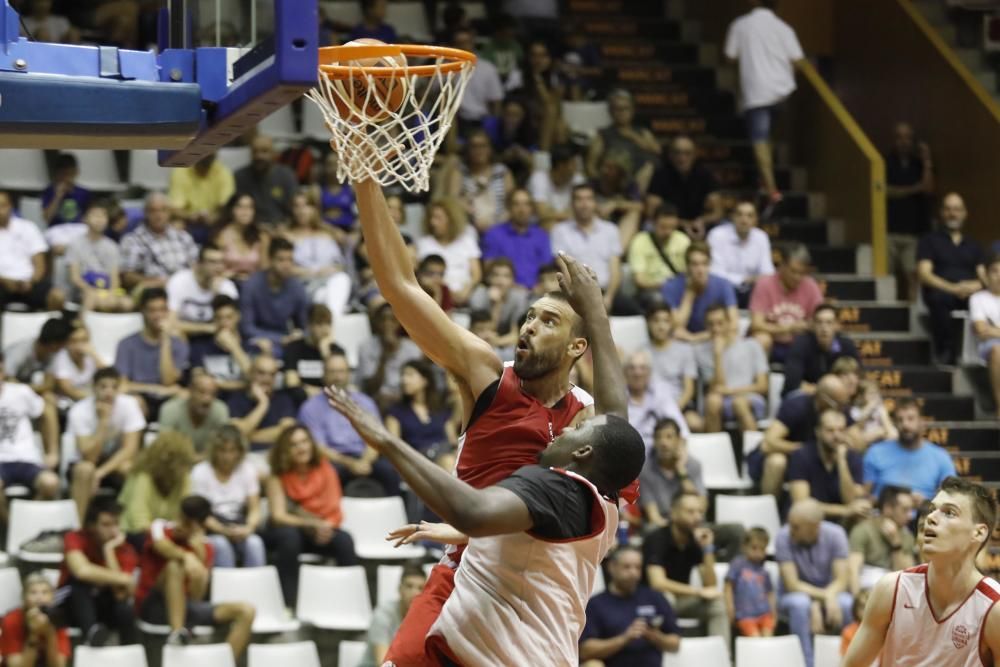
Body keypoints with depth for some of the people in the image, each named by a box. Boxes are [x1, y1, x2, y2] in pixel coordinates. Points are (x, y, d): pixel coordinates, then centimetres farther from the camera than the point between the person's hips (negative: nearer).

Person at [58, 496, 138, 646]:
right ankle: (91, 631, -55)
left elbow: (120, 594, -26)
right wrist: (123, 579, -31)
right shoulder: (75, 539, -17)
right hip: (75, 606, -1)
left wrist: (109, 549, -26)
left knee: (125, 610, -35)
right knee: (80, 582, -35)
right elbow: (82, 571, -39)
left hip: (106, 608, 1)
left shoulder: (125, 550, -11)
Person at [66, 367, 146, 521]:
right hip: (85, 462, -1)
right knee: (85, 469, -35)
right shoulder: (79, 412, -20)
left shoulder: (128, 404, -16)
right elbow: (90, 457, -26)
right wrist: (103, 421, -33)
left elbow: (130, 449, -21)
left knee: (127, 467, -33)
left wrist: (101, 472, -32)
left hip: (116, 461, 1)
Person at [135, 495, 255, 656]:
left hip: (186, 607, 4)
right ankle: (177, 632, -42)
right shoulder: (160, 527, -1)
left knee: (246, 610, -13)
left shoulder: (205, 547, 6)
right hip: (153, 606, -4)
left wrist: (198, 549, -14)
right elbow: (163, 546, -28)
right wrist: (187, 557, -44)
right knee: (175, 565, -32)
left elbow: (196, 597, -9)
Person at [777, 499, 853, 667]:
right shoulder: (784, 537, -18)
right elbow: (792, 584, -19)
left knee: (847, 603, -32)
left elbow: (842, 580, -16)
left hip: (829, 593, 1)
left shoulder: (835, 534, -14)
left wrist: (817, 604, -35)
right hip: (797, 595, -1)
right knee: (800, 603, -37)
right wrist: (823, 595, -33)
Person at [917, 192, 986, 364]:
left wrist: (978, 285, -10)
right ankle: (945, 352, -32)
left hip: (971, 296, 3)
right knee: (938, 298, -40)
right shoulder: (929, 241, 15)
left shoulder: (972, 245, 27)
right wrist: (953, 288, -15)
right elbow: (924, 275, 1)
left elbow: (984, 277, 17)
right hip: (943, 293, -3)